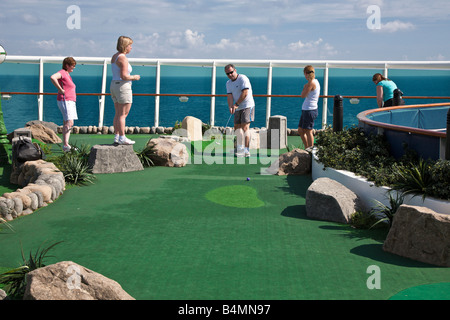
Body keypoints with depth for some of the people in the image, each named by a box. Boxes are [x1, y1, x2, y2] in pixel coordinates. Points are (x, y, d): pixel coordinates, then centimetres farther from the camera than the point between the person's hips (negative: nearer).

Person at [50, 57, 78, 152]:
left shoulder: (67, 74, 19)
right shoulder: (62, 72, -11)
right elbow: (52, 77, -31)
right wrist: (60, 90, -26)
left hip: (70, 101, 10)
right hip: (65, 101, -10)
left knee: (66, 124, 9)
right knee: (70, 123, -20)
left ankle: (65, 145, 11)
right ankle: (66, 145, -25)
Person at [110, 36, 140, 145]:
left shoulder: (114, 56, 13)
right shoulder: (123, 58, -17)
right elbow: (124, 76, -23)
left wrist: (131, 77, 15)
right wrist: (134, 77, -7)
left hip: (114, 85, 9)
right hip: (123, 87, -9)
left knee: (118, 114, 12)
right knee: (123, 114, -4)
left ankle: (116, 136, 14)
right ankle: (122, 138, -2)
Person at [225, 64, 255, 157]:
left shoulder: (243, 78, -12)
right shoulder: (228, 83, 10)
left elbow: (245, 93, -20)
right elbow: (229, 96, 1)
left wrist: (236, 104, -16)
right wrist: (230, 107, -17)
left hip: (247, 106, -8)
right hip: (238, 108, 8)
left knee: (245, 127, -16)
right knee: (237, 127, 11)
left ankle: (246, 151, -17)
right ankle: (240, 148, 25)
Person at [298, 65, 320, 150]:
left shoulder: (311, 83, -16)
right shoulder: (316, 81, 14)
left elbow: (303, 95, -15)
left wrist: (304, 87, -1)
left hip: (310, 110, -10)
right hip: (306, 110, 10)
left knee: (308, 131, -5)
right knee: (300, 131, 15)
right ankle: (307, 149, 23)